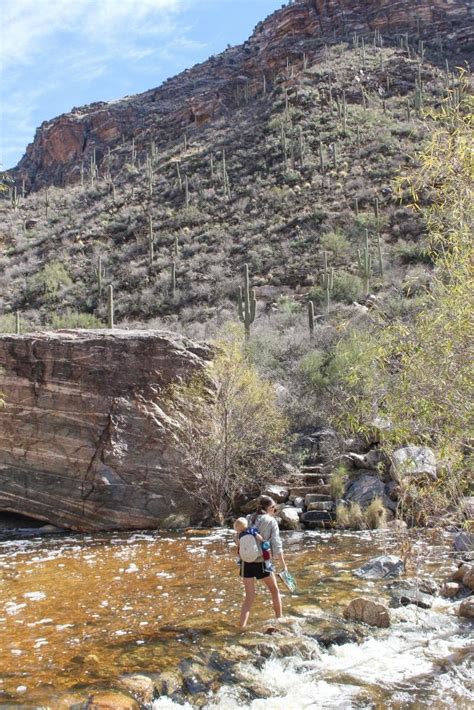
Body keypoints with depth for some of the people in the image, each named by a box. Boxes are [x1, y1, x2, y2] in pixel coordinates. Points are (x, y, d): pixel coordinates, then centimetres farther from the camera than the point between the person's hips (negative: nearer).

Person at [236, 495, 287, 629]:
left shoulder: (248, 519, 5)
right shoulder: (271, 521, -5)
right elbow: (276, 544, -7)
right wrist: (283, 564, -2)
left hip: (246, 562, 3)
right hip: (262, 562, -3)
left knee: (249, 597, 13)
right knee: (274, 590, 22)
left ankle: (242, 626, 4)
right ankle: (279, 619, 34)